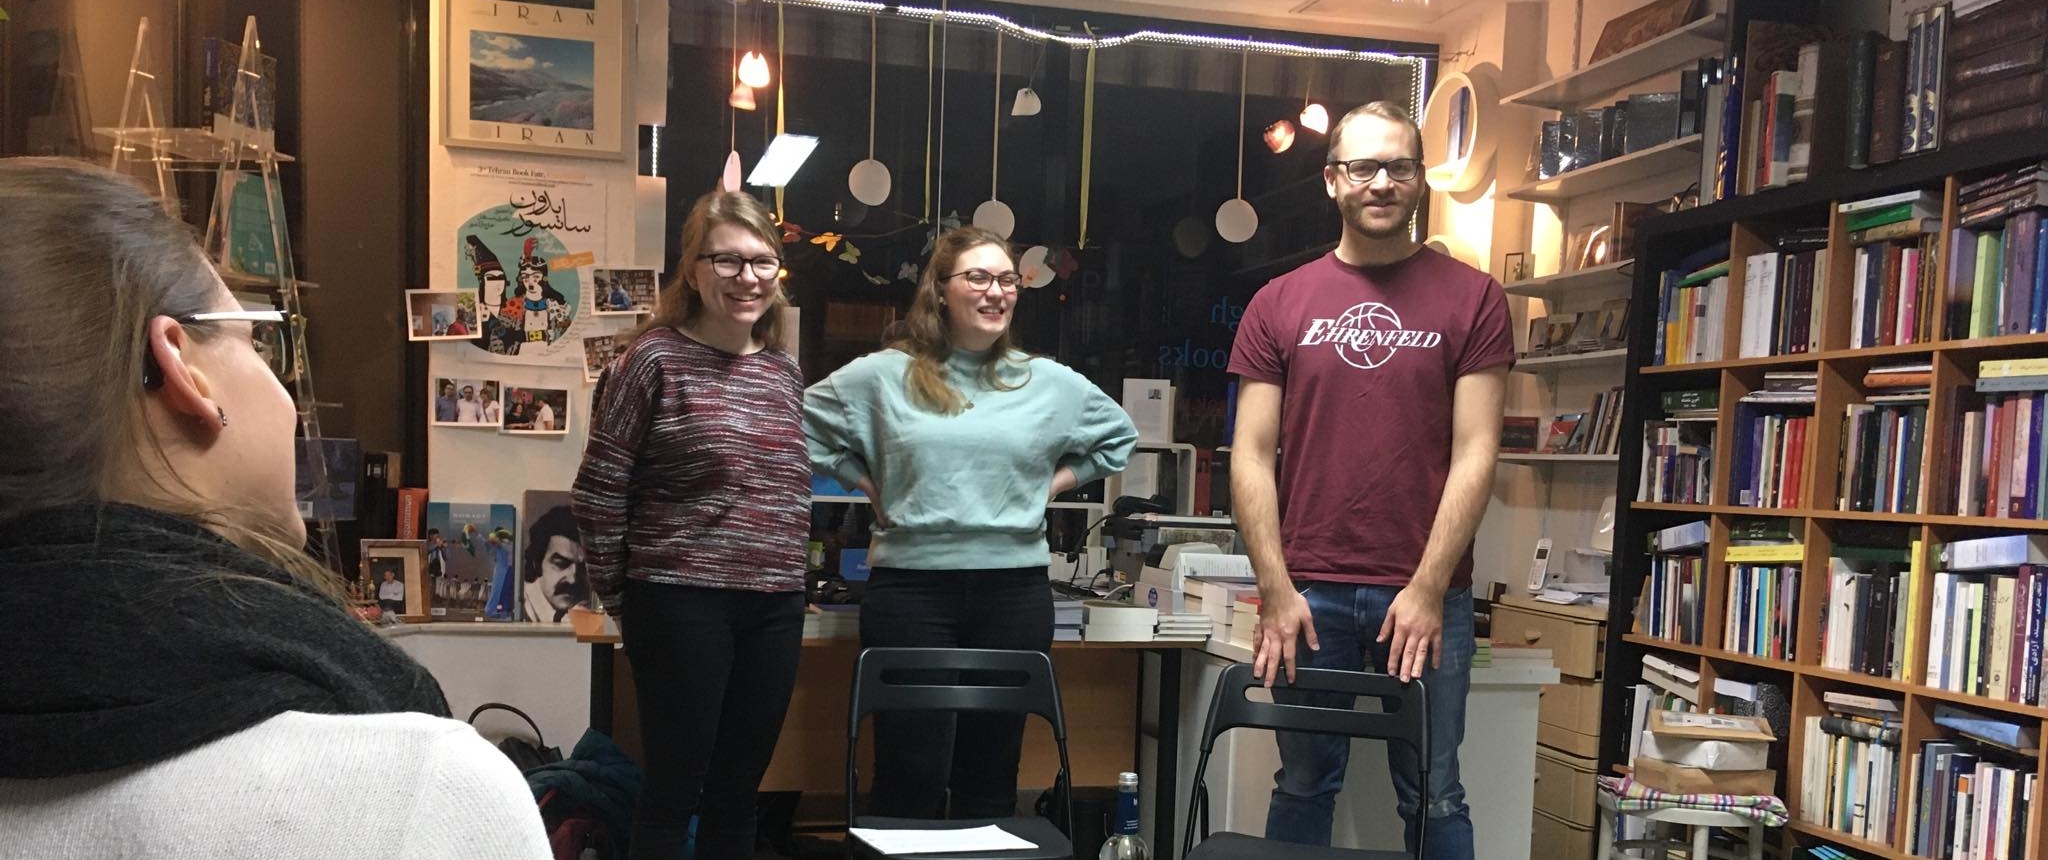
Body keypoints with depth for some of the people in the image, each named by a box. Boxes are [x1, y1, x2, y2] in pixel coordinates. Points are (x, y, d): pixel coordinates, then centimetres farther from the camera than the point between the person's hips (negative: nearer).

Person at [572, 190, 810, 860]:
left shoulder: (785, 370, 10)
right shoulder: (655, 358, -8)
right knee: (674, 789, 5)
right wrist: (621, 599, -1)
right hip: (683, 603, -5)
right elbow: (598, 493, -6)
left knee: (737, 790, 15)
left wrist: (785, 577, 12)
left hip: (776, 608, 5)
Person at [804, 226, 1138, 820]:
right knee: (911, 775, 0)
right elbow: (804, 423, 11)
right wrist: (869, 486, 3)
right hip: (912, 588, -2)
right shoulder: (884, 376, 2)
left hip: (1015, 589, 2)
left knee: (992, 773, 11)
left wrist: (1052, 483, 10)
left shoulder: (1051, 383, 8)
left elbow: (1119, 436, 22)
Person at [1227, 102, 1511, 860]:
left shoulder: (1471, 298, 2)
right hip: (1308, 591, 1)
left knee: (1433, 797, 8)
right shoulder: (1280, 303, 5)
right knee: (1303, 787, 12)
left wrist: (1428, 589, -9)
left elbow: (1475, 453, -3)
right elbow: (1251, 456, 2)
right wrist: (1276, 589, -6)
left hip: (1427, 594, -1)